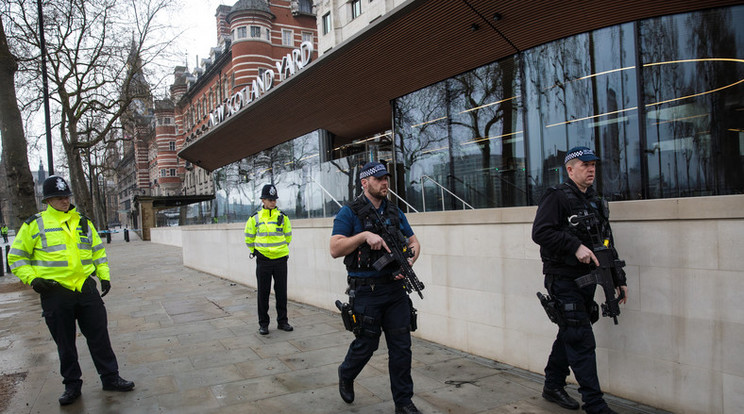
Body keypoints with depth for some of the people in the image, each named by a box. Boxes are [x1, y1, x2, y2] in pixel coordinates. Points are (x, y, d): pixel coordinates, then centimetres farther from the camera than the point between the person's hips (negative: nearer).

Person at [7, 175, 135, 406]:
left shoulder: (83, 223, 11)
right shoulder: (34, 225, 0)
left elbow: (98, 251, 19)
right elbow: (16, 257, 4)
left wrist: (104, 275, 11)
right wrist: (32, 279, -8)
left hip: (86, 288, 3)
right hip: (55, 293, -2)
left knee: (99, 336, 6)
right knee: (65, 343, 9)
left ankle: (110, 378, 17)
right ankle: (72, 385, 24)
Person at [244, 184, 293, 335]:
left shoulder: (283, 217, 2)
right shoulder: (255, 218, 1)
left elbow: (288, 237, 15)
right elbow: (249, 237, 13)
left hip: (280, 259, 1)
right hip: (263, 260, -1)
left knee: (281, 292, 8)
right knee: (263, 293, 5)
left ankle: (282, 321, 20)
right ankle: (263, 323, 16)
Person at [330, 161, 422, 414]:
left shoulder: (395, 213, 10)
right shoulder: (349, 213, -6)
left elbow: (414, 243, 14)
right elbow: (335, 249, -15)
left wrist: (408, 262, -6)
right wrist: (364, 235, -25)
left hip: (395, 289, 5)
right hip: (366, 291, -4)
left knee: (401, 346, 6)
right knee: (366, 344, 7)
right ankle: (346, 375, 38)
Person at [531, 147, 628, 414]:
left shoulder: (595, 201, 17)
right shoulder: (557, 197, -8)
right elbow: (540, 232, -20)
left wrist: (619, 279, 17)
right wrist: (575, 246, -24)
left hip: (587, 279, 8)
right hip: (564, 280, -8)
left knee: (569, 336, 16)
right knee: (581, 340, -7)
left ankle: (553, 387, 31)